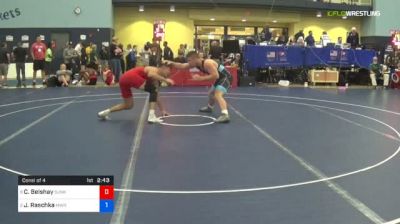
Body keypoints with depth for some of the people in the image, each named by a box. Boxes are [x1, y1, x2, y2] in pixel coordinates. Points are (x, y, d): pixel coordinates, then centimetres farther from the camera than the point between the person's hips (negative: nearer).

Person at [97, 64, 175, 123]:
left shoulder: (155, 80, 26)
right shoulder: (155, 70, 1)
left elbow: (156, 96, 32)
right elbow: (150, 74, -26)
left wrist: (163, 110, 33)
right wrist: (165, 80, -26)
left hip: (124, 79, 10)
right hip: (131, 76, -10)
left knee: (128, 105, 21)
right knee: (153, 90, -11)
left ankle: (105, 112, 28)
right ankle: (151, 116, -19)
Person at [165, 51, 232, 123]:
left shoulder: (207, 63, -31)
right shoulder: (196, 63, -4)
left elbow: (215, 76, -36)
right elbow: (181, 66, -3)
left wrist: (201, 78, -35)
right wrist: (171, 63, -17)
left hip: (225, 77, -10)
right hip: (220, 78, 10)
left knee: (217, 95, -30)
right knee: (211, 93, 29)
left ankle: (225, 115, -46)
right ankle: (209, 107, 58)